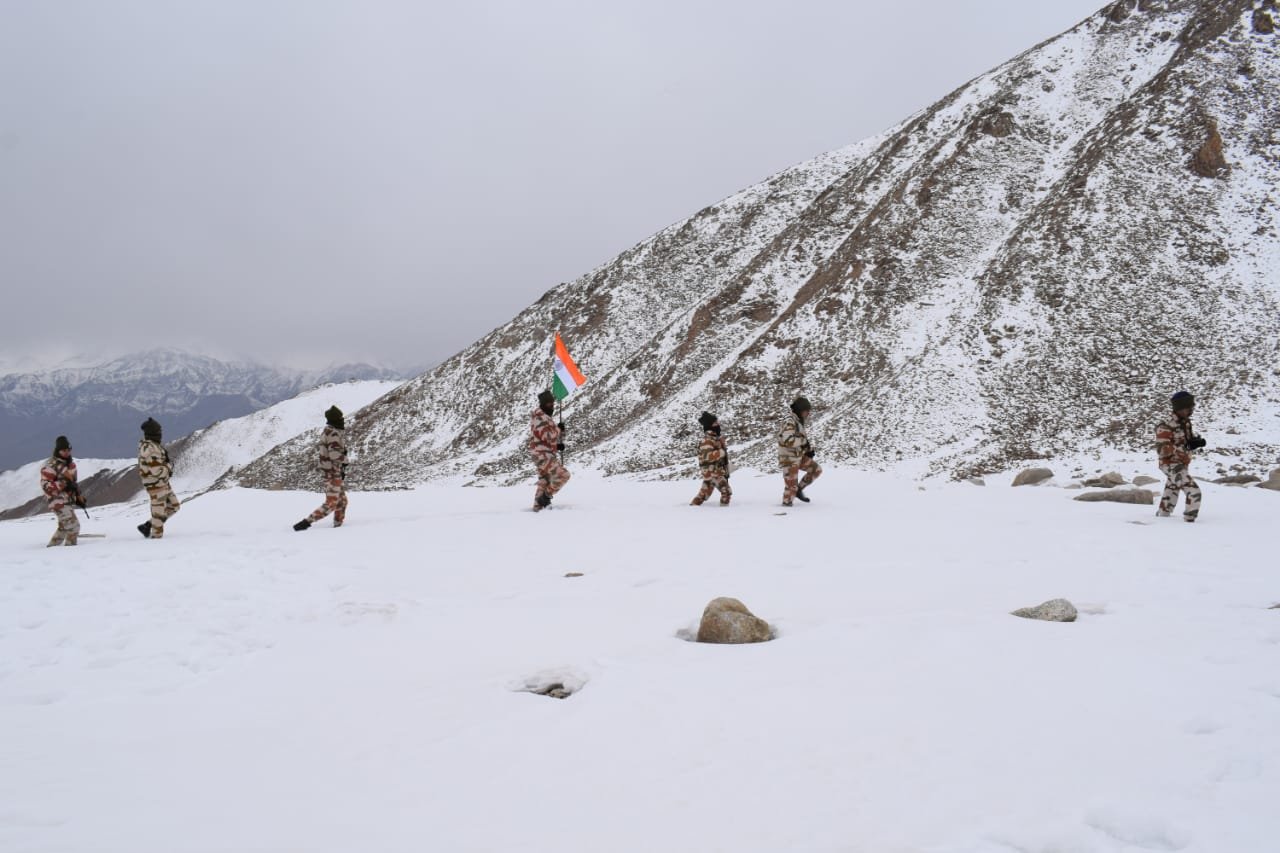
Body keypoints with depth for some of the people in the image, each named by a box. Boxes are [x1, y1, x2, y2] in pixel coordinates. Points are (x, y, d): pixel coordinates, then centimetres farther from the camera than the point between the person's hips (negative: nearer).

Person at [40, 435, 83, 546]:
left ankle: (51, 547, 33)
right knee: (73, 525, -15)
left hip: (69, 500, 9)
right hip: (58, 501, -9)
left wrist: (78, 496, 20)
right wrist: (62, 485, -28)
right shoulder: (50, 466, -14)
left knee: (64, 527, 20)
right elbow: (45, 485, -18)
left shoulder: (70, 463, 12)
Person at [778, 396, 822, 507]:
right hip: (789, 459, -9)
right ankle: (787, 502, 16)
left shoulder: (798, 421, 9)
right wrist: (803, 441, -22)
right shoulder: (789, 422, -21)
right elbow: (788, 440, -35)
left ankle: (799, 489, 20)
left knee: (816, 470, 11)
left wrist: (809, 448, 9)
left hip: (799, 456, 9)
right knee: (792, 484, -3)